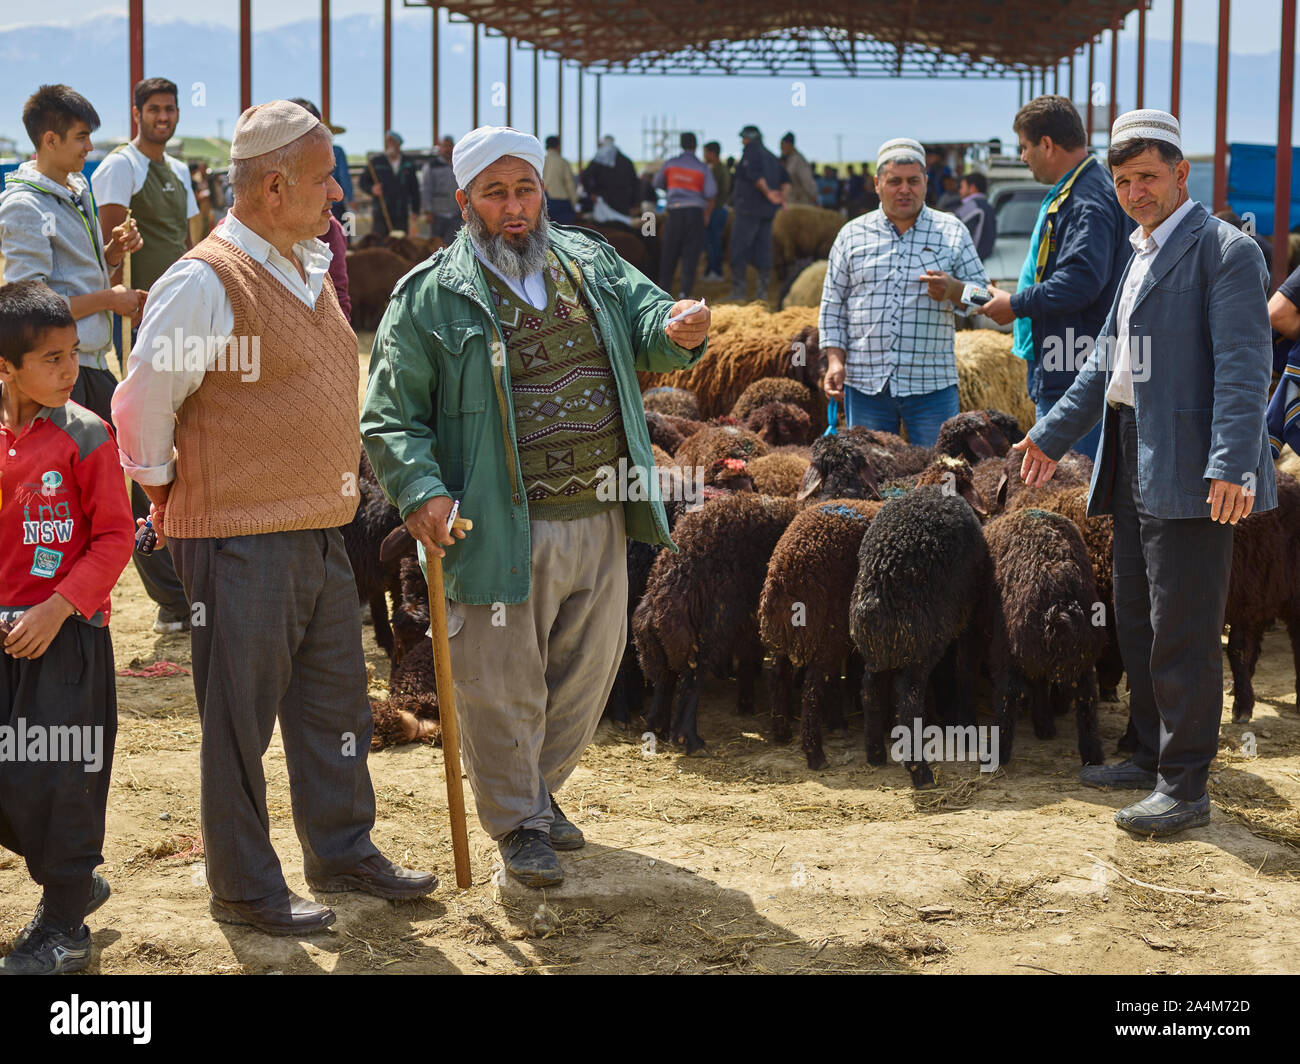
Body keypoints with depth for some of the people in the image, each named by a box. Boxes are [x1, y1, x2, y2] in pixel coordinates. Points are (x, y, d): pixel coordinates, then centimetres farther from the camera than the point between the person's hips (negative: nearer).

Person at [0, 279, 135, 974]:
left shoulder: (86, 437, -9)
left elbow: (114, 537, -9)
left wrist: (56, 610, -17)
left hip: (65, 636, -5)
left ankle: (64, 928, 13)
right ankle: (75, 882, 30)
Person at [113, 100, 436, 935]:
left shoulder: (308, 266, 11)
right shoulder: (205, 281, -16)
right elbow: (142, 405, -12)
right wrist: (172, 494, -1)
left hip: (322, 531, 8)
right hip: (243, 541, -8)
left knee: (336, 704, 17)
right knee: (241, 719, 3)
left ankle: (342, 851, 32)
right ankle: (245, 889, 14)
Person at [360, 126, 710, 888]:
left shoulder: (592, 263, 9)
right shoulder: (431, 297, -5)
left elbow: (645, 319, 9)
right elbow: (391, 415, -5)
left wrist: (677, 332, -17)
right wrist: (419, 490, -21)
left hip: (601, 520, 5)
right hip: (503, 530, -5)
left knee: (589, 668, 17)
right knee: (504, 685, 3)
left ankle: (541, 788, 39)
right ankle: (518, 823, 22)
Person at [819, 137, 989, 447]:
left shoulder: (952, 232, 7)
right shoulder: (852, 235, 10)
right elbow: (833, 305, 12)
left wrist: (953, 290, -15)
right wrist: (835, 360, 0)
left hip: (932, 384, -1)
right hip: (865, 383, 1)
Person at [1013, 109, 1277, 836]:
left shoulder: (1224, 251, -9)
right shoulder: (1143, 254, 19)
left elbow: (1243, 366, -17)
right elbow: (1108, 360, 26)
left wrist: (1230, 465, -26)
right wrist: (1054, 436, 26)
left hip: (1190, 471, -9)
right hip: (1135, 463, 9)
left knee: (1183, 631, -6)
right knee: (1138, 621, 16)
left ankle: (1186, 786, 0)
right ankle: (1155, 756, 28)